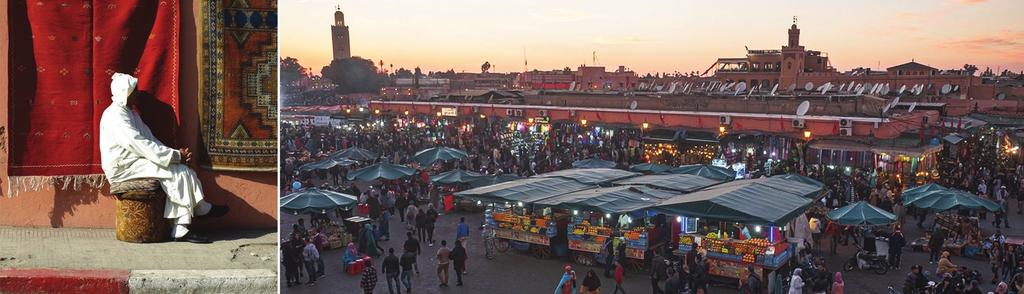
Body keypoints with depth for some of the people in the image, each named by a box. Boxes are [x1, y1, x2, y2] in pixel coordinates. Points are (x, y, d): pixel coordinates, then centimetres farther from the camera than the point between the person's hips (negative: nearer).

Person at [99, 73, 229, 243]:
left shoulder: (130, 113, 17)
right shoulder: (115, 116, -17)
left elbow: (150, 140, 13)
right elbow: (141, 146, -24)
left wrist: (176, 154, -4)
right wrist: (176, 156, -21)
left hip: (133, 162, 9)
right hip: (122, 169, -9)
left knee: (181, 172, -12)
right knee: (177, 171, -20)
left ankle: (180, 231, -19)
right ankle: (202, 209, 1)